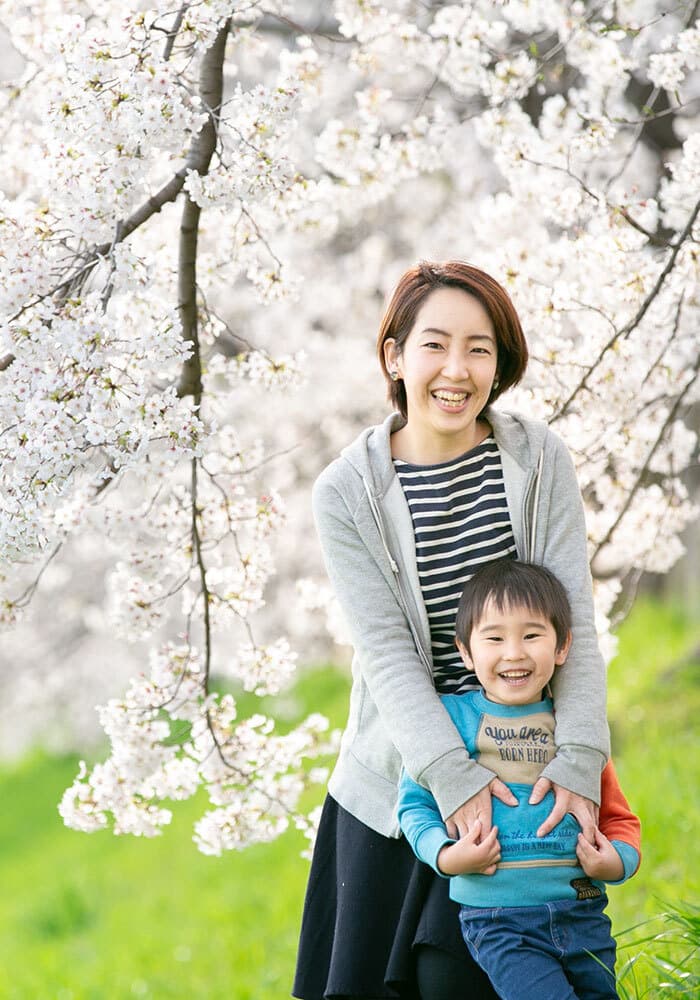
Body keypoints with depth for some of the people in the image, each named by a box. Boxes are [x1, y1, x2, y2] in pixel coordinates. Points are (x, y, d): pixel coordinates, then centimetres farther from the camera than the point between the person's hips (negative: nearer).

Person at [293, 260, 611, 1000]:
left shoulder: (538, 460, -5)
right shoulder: (347, 493, -7)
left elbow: (573, 618, -7)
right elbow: (386, 649, -13)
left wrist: (578, 758, -18)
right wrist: (451, 773, -23)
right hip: (401, 772, 1)